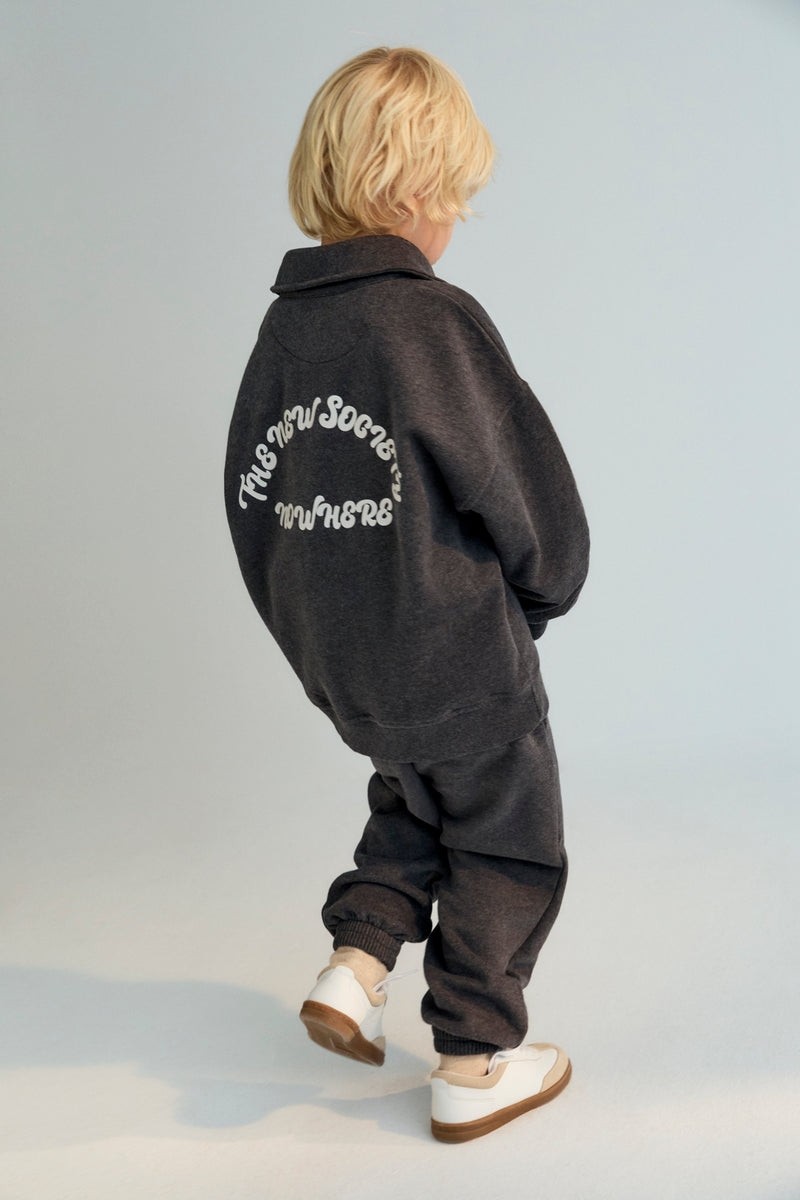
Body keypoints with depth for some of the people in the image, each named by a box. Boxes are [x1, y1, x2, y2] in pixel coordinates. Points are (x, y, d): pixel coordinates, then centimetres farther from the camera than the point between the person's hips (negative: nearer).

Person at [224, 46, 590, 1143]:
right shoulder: (436, 320, -20)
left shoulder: (284, 324, 1)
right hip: (461, 659, -6)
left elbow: (250, 495, 8)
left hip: (339, 661, 7)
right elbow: (530, 492, -17)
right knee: (505, 843, 13)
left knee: (416, 795, 31)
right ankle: (477, 1065, 24)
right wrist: (545, 587, 4)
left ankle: (357, 959, 21)